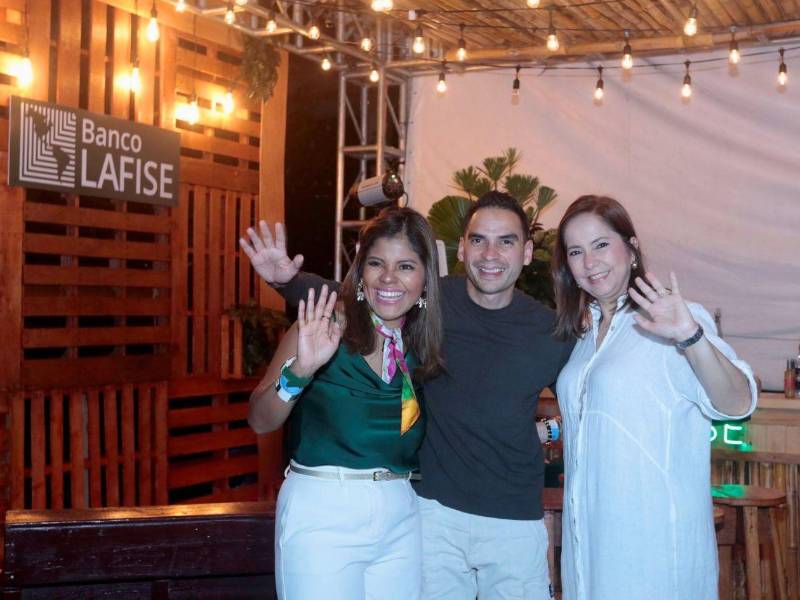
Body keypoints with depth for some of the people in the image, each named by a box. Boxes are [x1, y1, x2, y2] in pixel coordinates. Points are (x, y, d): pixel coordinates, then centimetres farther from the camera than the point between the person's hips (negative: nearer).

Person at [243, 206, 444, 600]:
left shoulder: (426, 343, 6)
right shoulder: (328, 323, -6)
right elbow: (260, 422, -8)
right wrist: (301, 369, -23)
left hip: (401, 519, 4)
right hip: (322, 512, -4)